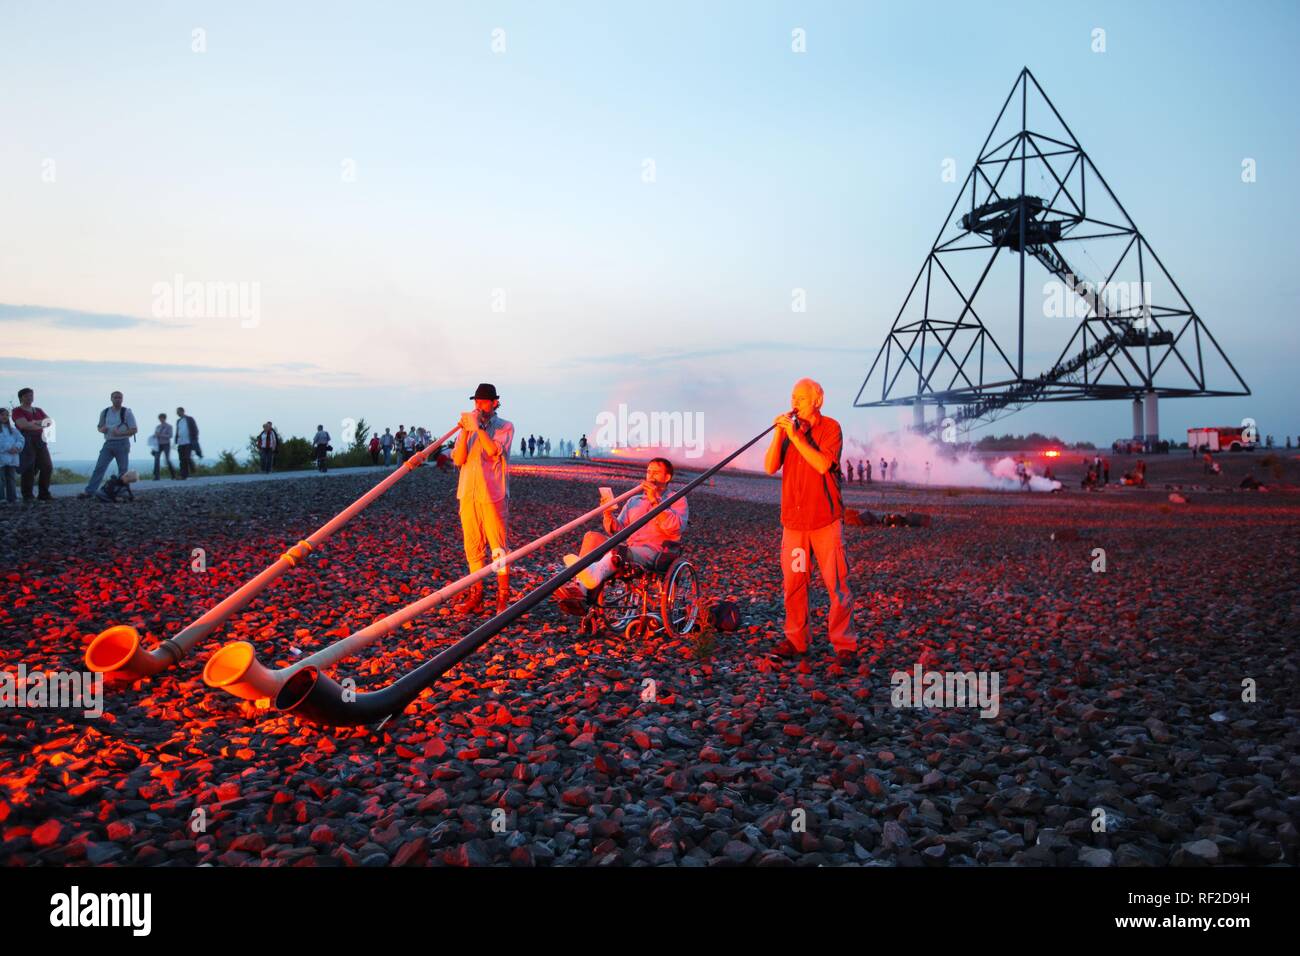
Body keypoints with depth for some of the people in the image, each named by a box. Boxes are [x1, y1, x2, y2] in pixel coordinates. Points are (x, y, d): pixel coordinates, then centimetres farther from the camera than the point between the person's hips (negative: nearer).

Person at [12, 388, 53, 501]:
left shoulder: (39, 410, 21)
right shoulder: (17, 411, 2)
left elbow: (49, 421, 7)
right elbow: (24, 425, -13)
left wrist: (34, 423, -10)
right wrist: (41, 425, -4)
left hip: (40, 440, 6)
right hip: (26, 441, -6)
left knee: (47, 467, -1)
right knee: (28, 468, -10)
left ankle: (44, 494, 7)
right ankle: (27, 496, -7)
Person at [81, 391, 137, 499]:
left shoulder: (127, 412, -3)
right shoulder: (105, 412, 10)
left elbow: (134, 430, -7)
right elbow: (99, 427, 21)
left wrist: (120, 433, -20)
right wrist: (102, 429, -4)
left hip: (122, 444, -3)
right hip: (108, 443, 3)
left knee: (123, 470, 2)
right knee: (99, 467, -4)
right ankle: (89, 492, -5)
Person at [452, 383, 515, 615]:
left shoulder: (505, 427, 1)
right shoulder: (467, 427, 12)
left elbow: (494, 451, -16)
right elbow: (459, 460, 0)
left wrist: (477, 427, -16)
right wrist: (465, 431, -8)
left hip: (493, 494, -4)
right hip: (468, 494, 4)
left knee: (498, 545, -3)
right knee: (473, 546, 8)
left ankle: (503, 596, 4)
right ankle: (475, 595, 16)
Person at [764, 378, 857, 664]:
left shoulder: (830, 427, -3)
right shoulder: (788, 428, 9)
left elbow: (823, 464, -19)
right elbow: (770, 467, -1)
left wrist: (796, 436, -20)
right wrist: (779, 433, -11)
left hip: (825, 519, -4)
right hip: (793, 519, 4)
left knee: (837, 583, -2)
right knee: (793, 582, 5)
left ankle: (844, 643, 6)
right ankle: (795, 640, 16)